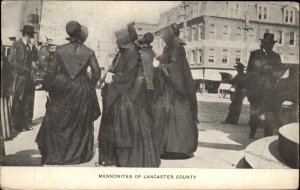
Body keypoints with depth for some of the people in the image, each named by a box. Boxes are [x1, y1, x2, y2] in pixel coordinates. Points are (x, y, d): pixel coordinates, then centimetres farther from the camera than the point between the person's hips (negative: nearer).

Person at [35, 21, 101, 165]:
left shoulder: (60, 50, -5)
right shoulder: (89, 52, -5)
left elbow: (51, 72, -4)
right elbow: (96, 73, -6)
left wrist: (47, 87, 7)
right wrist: (90, 86, 10)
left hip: (62, 90, 0)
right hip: (82, 92, 0)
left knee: (57, 122, 11)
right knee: (80, 123, 14)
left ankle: (53, 156, 14)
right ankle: (78, 154, 22)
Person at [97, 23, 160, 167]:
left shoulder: (132, 51, -12)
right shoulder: (121, 53, 14)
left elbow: (128, 74, -18)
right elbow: (113, 68, 14)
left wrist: (112, 77, -8)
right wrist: (109, 73, -7)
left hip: (129, 96, -9)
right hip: (117, 95, 9)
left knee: (129, 126, -5)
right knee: (113, 126, 12)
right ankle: (110, 157, 21)